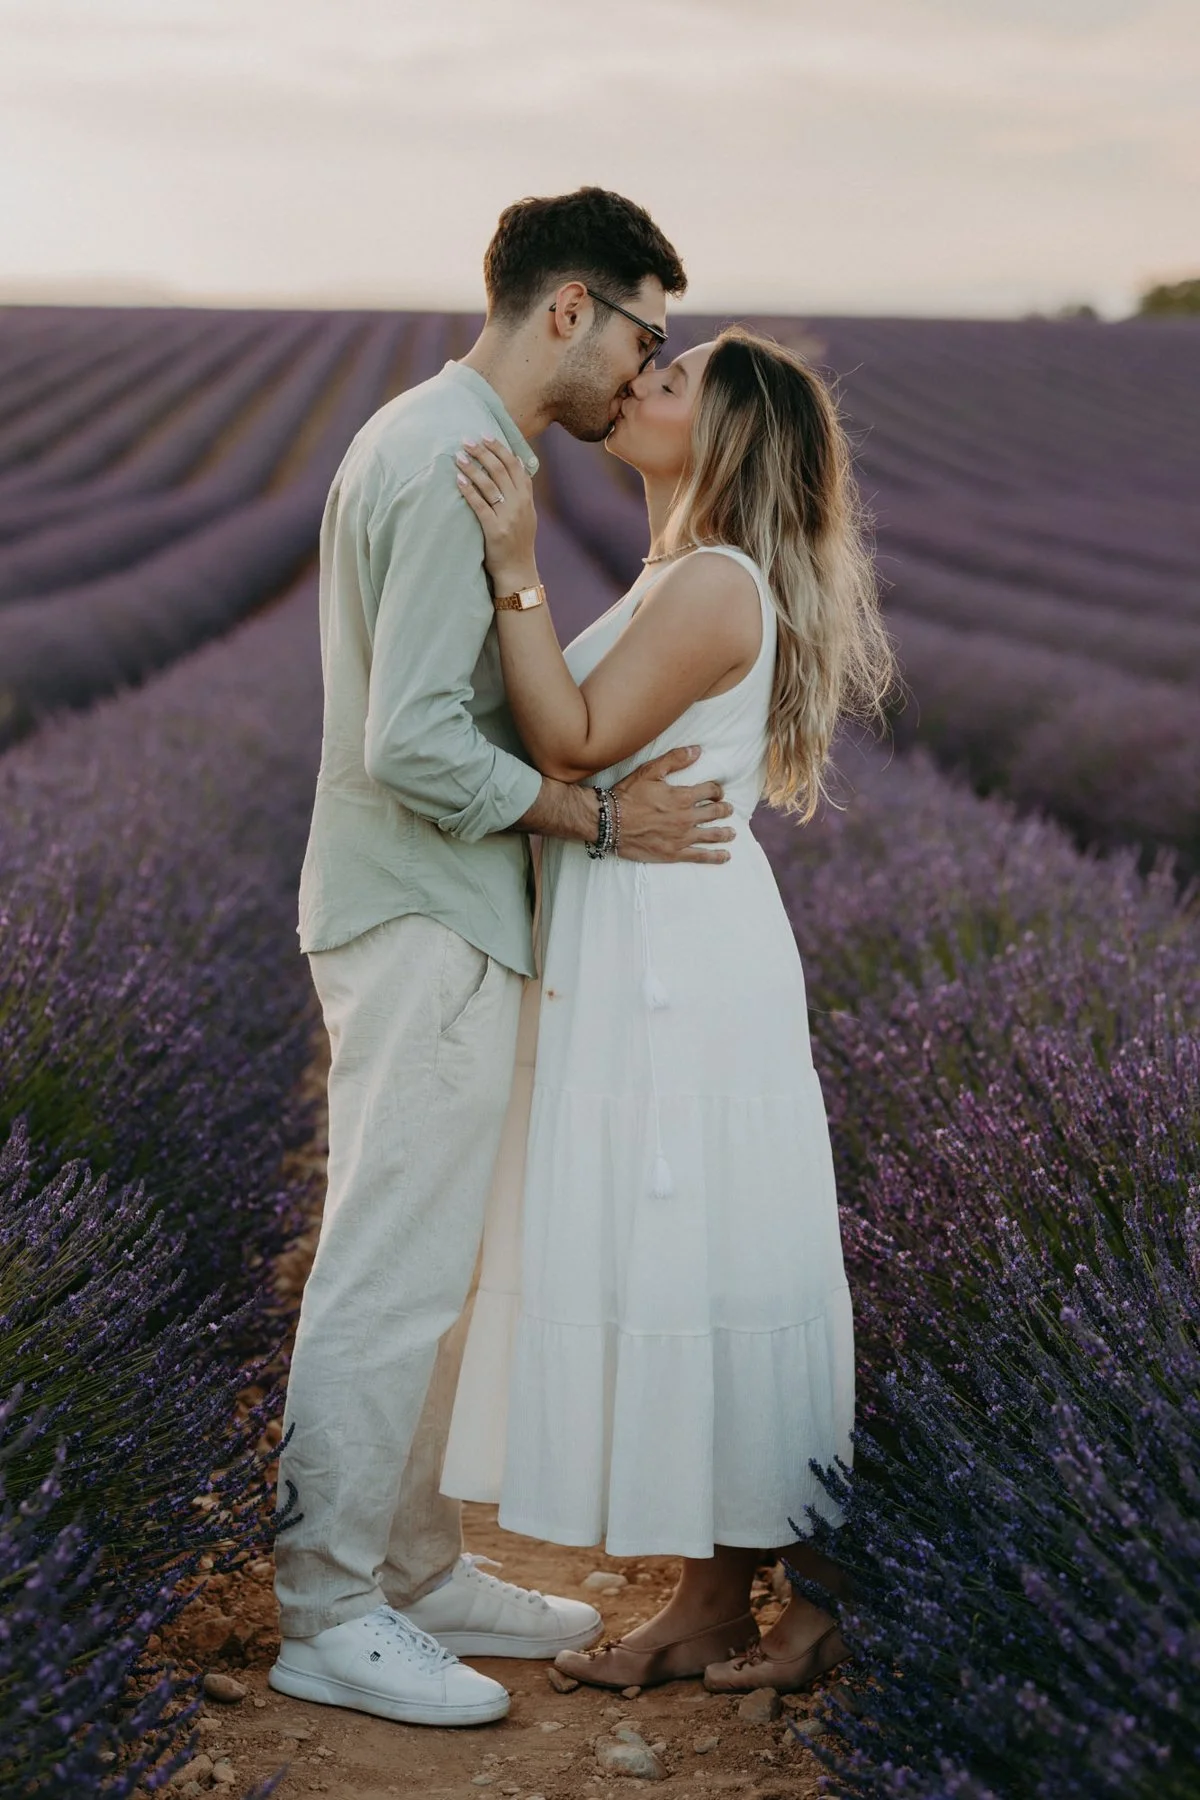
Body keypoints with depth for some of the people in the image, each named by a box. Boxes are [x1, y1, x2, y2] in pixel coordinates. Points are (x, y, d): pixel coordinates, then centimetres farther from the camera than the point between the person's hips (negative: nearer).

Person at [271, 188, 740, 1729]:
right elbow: (415, 745, -25)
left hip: (446, 924, 11)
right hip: (425, 925, -11)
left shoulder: (439, 441, 15)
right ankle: (327, 1612, 6)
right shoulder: (451, 466, -18)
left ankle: (418, 1572, 25)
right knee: (394, 1274, -3)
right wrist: (600, 818, -16)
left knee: (442, 1268, 16)